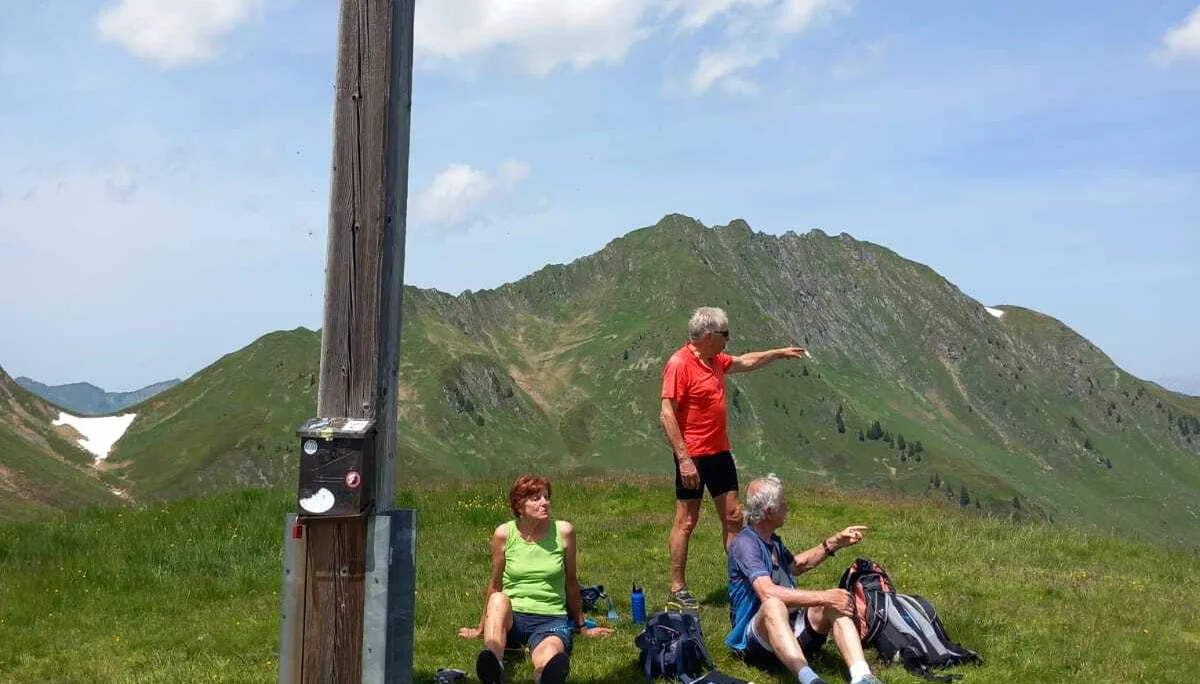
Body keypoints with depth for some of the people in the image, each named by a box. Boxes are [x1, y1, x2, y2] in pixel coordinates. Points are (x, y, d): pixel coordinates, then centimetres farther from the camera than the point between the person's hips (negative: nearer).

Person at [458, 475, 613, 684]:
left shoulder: (563, 531, 0)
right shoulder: (504, 534, 1)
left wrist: (581, 626, 22)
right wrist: (482, 627, 24)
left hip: (551, 619, 0)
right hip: (510, 620, 0)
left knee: (550, 658, -36)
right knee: (499, 600, -36)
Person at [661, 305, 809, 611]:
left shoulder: (715, 360, 10)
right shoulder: (679, 364, -17)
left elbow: (745, 362, 32)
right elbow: (667, 415, -21)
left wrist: (779, 353, 35)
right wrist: (684, 459, -24)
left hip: (719, 451, 9)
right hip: (693, 456, -9)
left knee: (733, 516, 11)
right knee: (686, 520, -1)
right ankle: (677, 591, 7)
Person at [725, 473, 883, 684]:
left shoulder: (772, 540, 15)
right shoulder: (745, 543, -15)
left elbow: (797, 565, 35)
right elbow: (768, 594, -29)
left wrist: (834, 543, 24)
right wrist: (823, 597, -28)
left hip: (791, 629, 8)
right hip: (754, 639, -8)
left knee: (835, 605, -15)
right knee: (773, 605, -39)